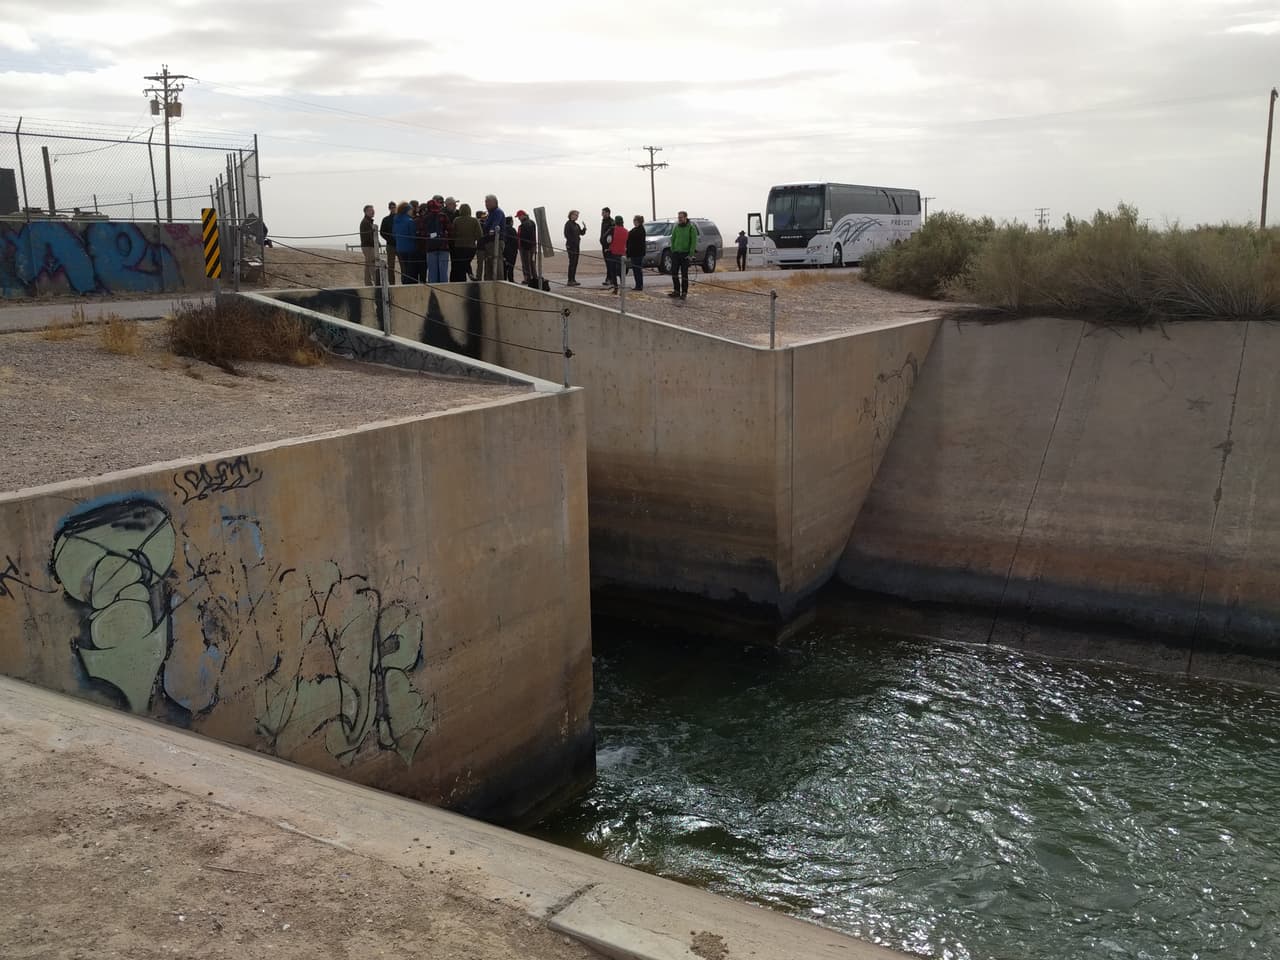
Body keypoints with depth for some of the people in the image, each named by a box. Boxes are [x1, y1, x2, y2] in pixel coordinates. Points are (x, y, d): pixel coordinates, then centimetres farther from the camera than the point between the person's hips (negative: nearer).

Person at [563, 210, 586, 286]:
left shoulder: (576, 225, 17)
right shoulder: (568, 223, -7)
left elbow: (582, 233, 16)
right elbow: (566, 234, -15)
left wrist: (584, 228, -2)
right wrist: (569, 244, -21)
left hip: (576, 246, 9)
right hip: (571, 246, -8)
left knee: (575, 263, 10)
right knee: (572, 263, -10)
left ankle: (573, 280, 15)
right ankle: (570, 281, -10)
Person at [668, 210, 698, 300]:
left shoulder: (691, 228, -5)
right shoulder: (676, 227, 8)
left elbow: (694, 242, -8)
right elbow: (672, 240, 13)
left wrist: (691, 254, -13)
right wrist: (672, 251, 3)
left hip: (685, 254, -5)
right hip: (676, 253, 5)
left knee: (684, 274, -3)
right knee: (674, 273, 3)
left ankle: (684, 293, 3)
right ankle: (677, 291, 15)